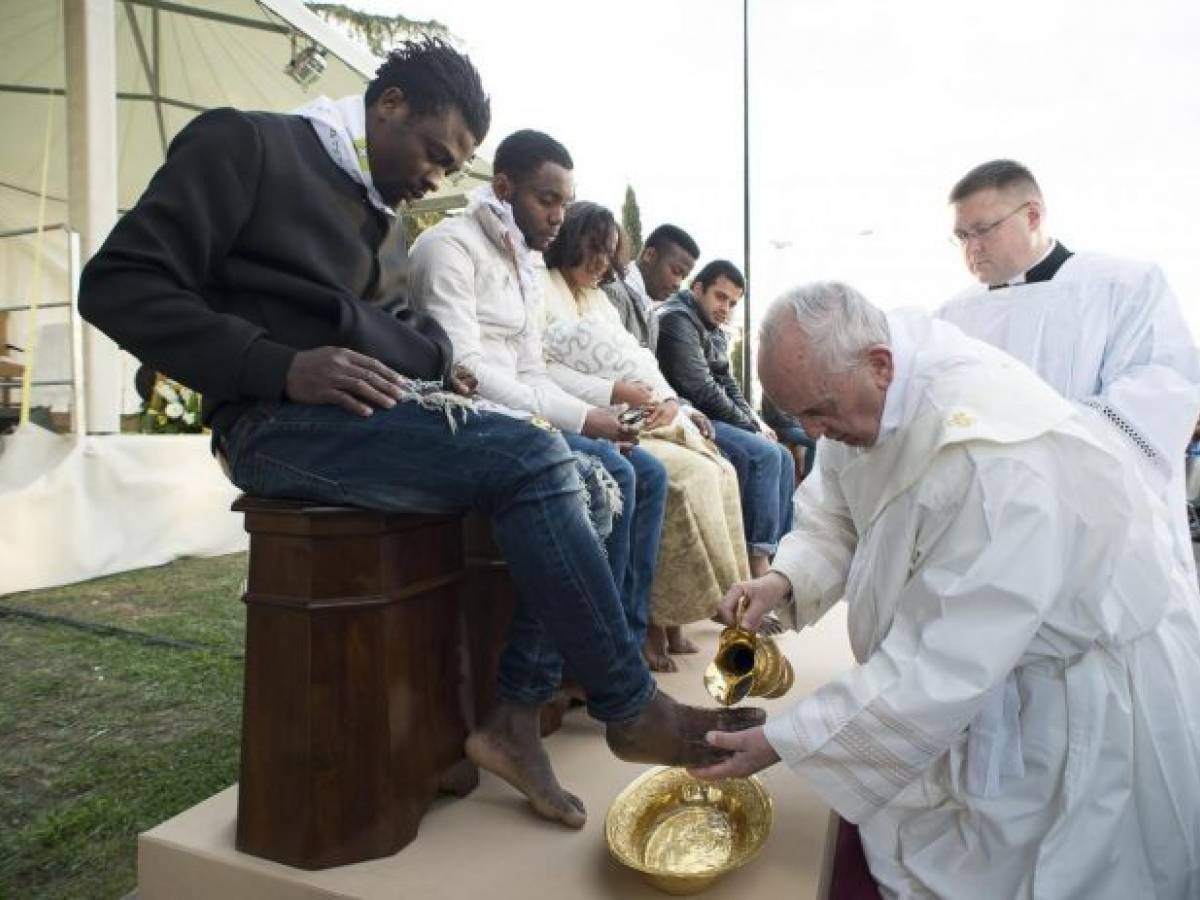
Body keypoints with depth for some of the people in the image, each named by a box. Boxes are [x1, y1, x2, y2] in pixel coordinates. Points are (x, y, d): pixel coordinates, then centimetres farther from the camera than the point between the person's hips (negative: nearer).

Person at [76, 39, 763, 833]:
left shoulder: (385, 220, 22)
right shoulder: (246, 145, -1)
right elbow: (119, 284, -8)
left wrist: (437, 371, 4)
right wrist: (280, 367, -21)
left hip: (386, 413, 8)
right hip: (284, 421, -8)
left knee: (570, 473, -8)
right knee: (533, 462, -25)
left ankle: (515, 710, -9)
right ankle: (629, 708, -10)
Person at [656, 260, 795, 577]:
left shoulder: (715, 333, 21)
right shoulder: (677, 319, -11)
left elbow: (729, 385, 22)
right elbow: (701, 390, -19)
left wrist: (757, 421, 3)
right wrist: (751, 426, -10)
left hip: (712, 419, 10)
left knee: (783, 457, 3)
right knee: (764, 455, -22)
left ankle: (780, 554, 1)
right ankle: (759, 559, -17)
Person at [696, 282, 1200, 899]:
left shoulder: (996, 461, -37)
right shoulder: (864, 395, -13)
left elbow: (942, 668, -34)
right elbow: (836, 515, 1)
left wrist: (782, 743, -29)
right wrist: (784, 580, -20)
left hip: (1089, 699, -6)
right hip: (984, 662, 6)